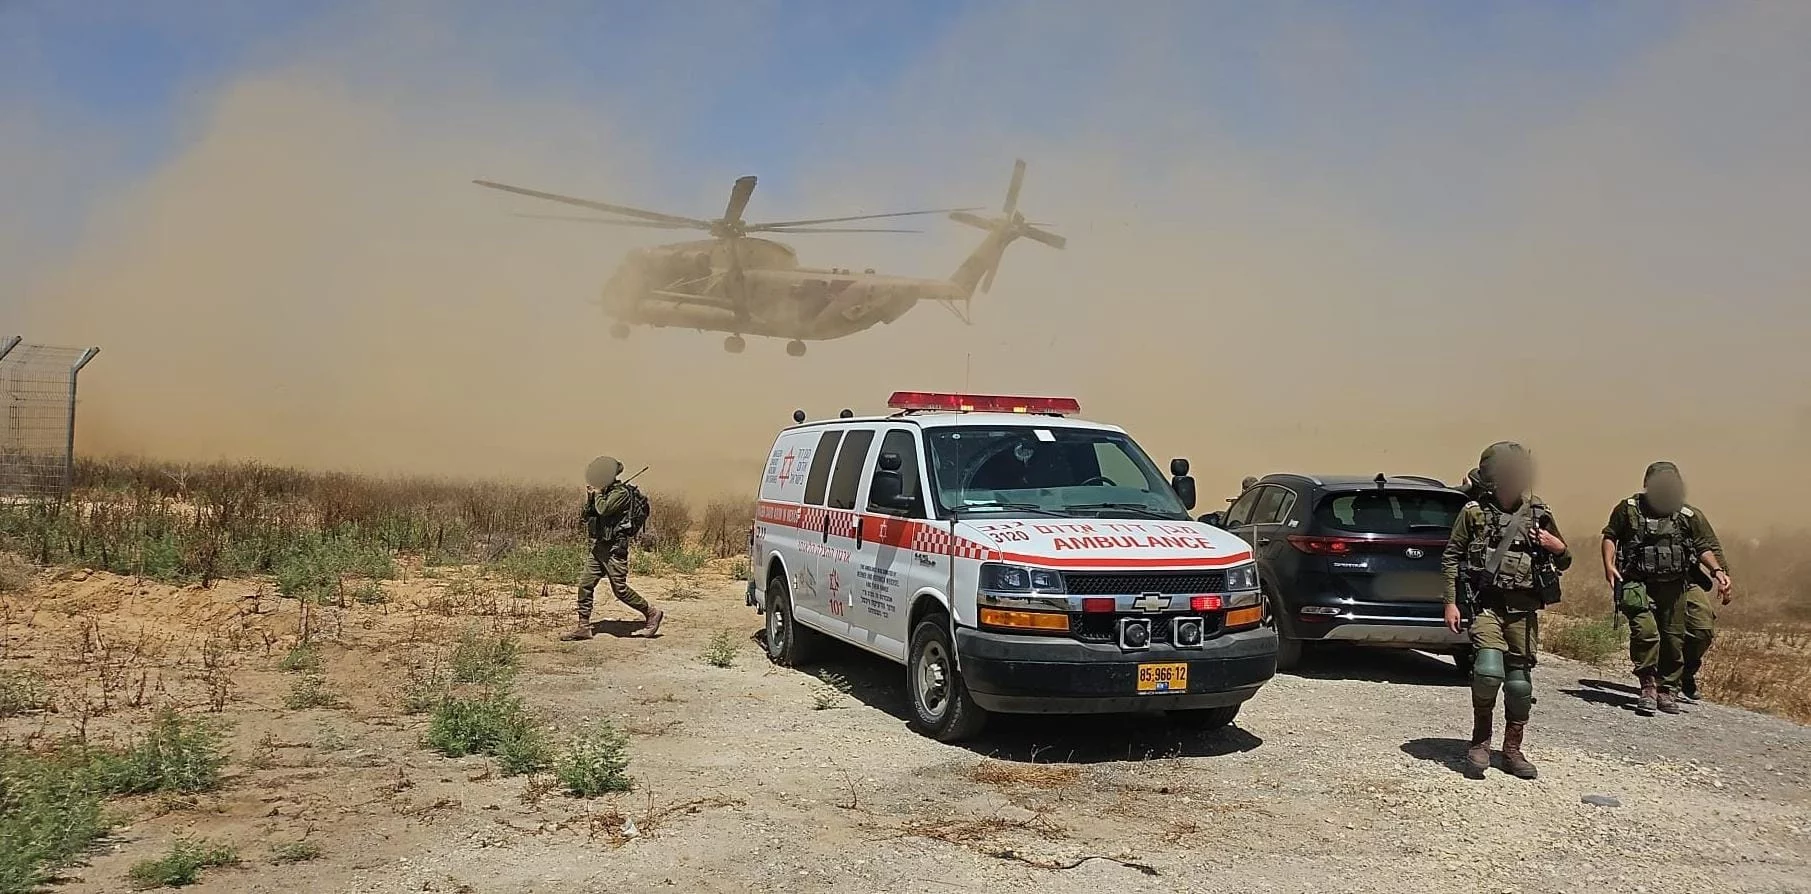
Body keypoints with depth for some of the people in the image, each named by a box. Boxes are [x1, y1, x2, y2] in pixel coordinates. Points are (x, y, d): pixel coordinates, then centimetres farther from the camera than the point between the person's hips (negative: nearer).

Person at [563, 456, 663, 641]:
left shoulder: (620, 492, -11)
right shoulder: (602, 493, 14)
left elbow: (603, 509, -26)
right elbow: (584, 515, 12)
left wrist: (597, 493, -8)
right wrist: (590, 498, -4)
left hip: (614, 548, -8)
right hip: (598, 547, 8)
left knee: (620, 589, -6)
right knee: (585, 585, 3)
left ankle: (652, 613, 8)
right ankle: (583, 627, 8)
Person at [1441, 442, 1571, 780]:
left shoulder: (1539, 513, 9)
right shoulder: (1474, 511, 0)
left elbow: (1563, 563, 19)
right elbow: (1451, 558, 4)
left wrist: (1558, 547, -5)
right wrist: (1451, 602, -2)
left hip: (1524, 610, 3)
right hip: (1486, 605, -3)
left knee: (1520, 683, 6)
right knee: (1488, 671, -19)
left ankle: (1512, 750, 22)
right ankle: (1480, 740, 2)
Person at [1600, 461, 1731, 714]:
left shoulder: (1689, 516, 3)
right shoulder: (1628, 509, 0)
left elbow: (1704, 547, 9)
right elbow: (1610, 536, 10)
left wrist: (1717, 570, -7)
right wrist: (1609, 566, -2)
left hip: (1674, 586, 2)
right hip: (1637, 584, -2)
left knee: (1674, 638, 8)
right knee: (1645, 630, -19)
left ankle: (1668, 689, 23)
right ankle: (1648, 685, -7)